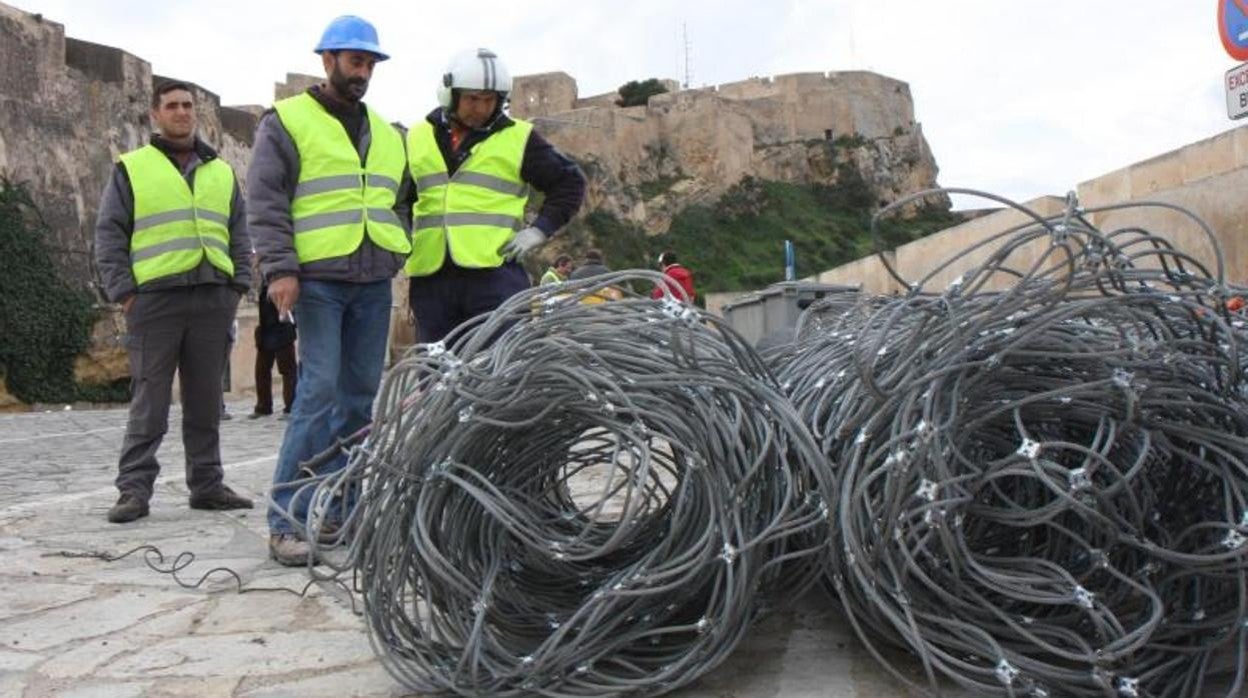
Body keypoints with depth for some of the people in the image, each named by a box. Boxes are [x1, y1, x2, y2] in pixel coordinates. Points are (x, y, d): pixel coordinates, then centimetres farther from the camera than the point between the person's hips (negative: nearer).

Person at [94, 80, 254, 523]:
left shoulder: (221, 172, 19)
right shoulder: (131, 169, 8)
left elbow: (239, 234, 19)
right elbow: (109, 236, 4)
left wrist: (239, 285, 6)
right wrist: (124, 292, -5)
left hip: (213, 300, 4)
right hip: (155, 299, -3)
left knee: (206, 402, 7)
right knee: (149, 402, -5)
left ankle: (207, 485, 13)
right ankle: (134, 490, -1)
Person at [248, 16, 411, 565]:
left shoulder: (386, 134, 21)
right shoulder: (287, 121, 3)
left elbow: (399, 201, 30)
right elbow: (265, 201, -5)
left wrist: (399, 250, 14)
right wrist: (279, 269, -15)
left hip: (374, 284, 6)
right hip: (317, 279, -6)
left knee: (362, 393, 5)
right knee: (319, 390, -14)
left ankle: (342, 506, 14)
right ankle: (286, 520, -11)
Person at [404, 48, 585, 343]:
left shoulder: (519, 137, 7)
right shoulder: (418, 138, 16)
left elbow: (569, 181, 11)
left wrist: (540, 230, 0)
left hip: (496, 272, -3)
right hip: (430, 275, 3)